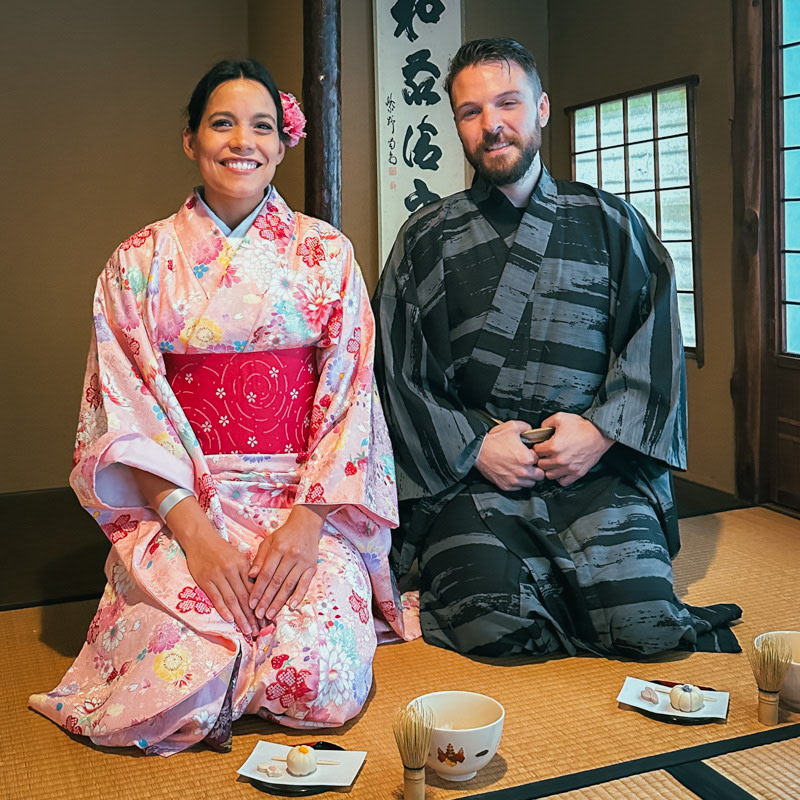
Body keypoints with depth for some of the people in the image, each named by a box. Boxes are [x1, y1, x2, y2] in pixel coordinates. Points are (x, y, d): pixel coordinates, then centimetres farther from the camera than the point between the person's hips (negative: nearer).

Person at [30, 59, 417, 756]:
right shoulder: (140, 261, 5)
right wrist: (193, 529, -14)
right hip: (177, 499, 0)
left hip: (308, 498, 0)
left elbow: (348, 393, 1)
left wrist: (308, 520, -13)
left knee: (327, 685, -22)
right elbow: (127, 407, -1)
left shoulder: (327, 253, 6)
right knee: (175, 689, -21)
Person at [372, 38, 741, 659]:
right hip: (468, 473, 0)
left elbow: (657, 339, 7)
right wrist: (474, 446, -7)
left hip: (599, 469, 1)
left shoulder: (609, 222, 14)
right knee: (490, 626, -24)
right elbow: (394, 372, 6)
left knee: (644, 624, -20)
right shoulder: (426, 240, 11)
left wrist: (602, 429, -8)